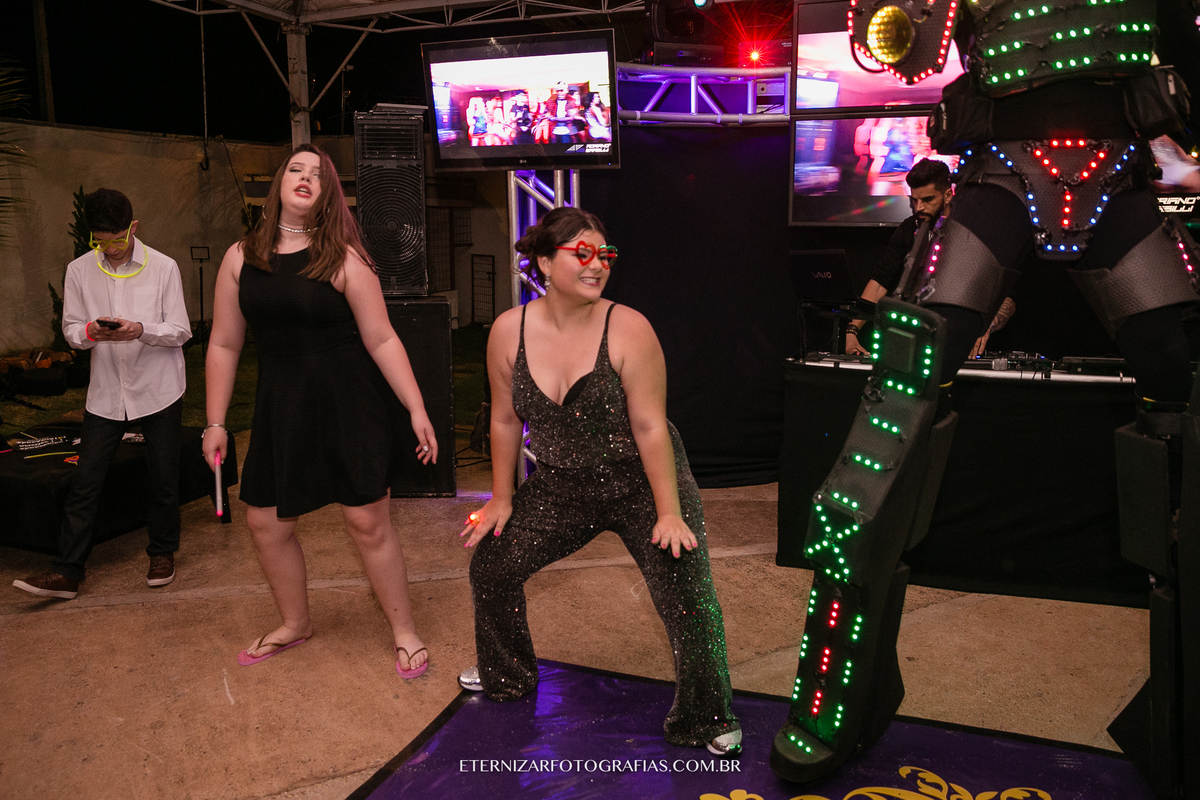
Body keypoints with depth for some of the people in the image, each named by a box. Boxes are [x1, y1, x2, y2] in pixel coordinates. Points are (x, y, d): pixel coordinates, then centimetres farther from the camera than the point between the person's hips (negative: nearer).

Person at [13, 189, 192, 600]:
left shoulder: (163, 267, -5)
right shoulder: (79, 270, 2)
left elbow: (181, 331, -6)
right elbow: (70, 330, 5)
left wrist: (141, 330, -24)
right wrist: (91, 331, -18)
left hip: (158, 389, -2)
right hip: (105, 392, 2)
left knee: (163, 478, 8)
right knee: (85, 482, 0)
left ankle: (162, 553, 28)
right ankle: (66, 572, 7)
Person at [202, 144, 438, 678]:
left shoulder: (343, 259, -8)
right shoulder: (241, 258, 4)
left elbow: (381, 340, -8)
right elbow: (224, 344, 8)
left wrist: (416, 411, -12)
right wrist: (216, 422, 8)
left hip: (349, 403, -4)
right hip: (281, 407, 4)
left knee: (367, 523, -1)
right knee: (265, 522, 10)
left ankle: (404, 631, 19)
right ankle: (294, 624, 35)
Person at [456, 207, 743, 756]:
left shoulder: (628, 329, -20)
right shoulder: (509, 331, -8)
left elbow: (651, 427, -19)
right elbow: (506, 419, 2)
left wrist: (669, 513, -18)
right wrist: (501, 498, 8)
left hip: (640, 484, -4)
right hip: (561, 487, 4)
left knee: (687, 595, -13)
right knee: (490, 564, 8)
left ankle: (706, 720, 10)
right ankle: (506, 676, 35)